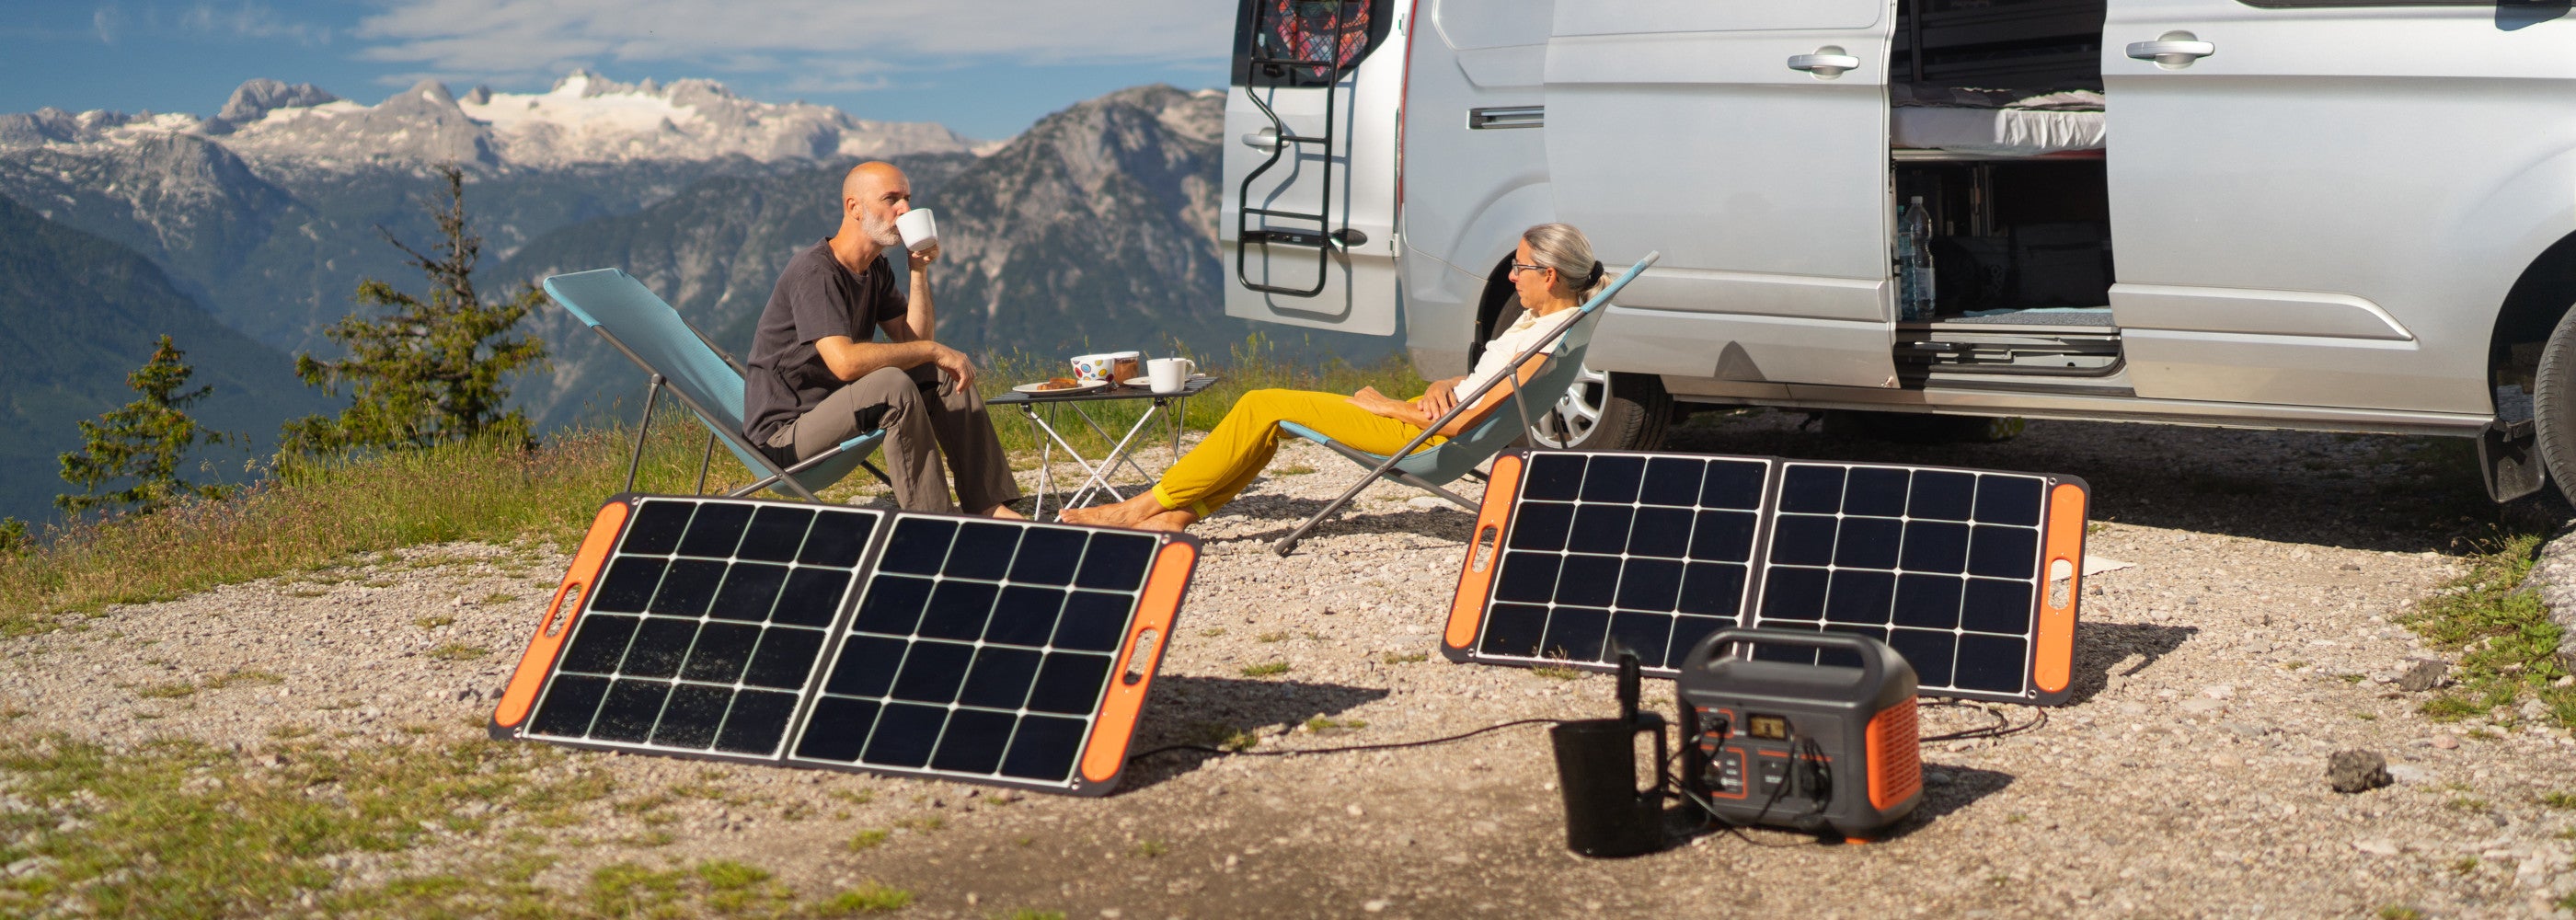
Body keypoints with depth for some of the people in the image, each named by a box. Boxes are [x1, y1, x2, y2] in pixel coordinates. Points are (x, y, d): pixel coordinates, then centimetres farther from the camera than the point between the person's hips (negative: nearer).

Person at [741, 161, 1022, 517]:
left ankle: (991, 506, -3)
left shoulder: (876, 270, 10)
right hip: (786, 432, -10)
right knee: (892, 385, -31)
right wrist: (932, 351, -26)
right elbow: (845, 362, -33)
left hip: (838, 406, 10)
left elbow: (914, 342, 5)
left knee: (946, 376, 4)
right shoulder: (814, 271, -20)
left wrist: (919, 271, -4)